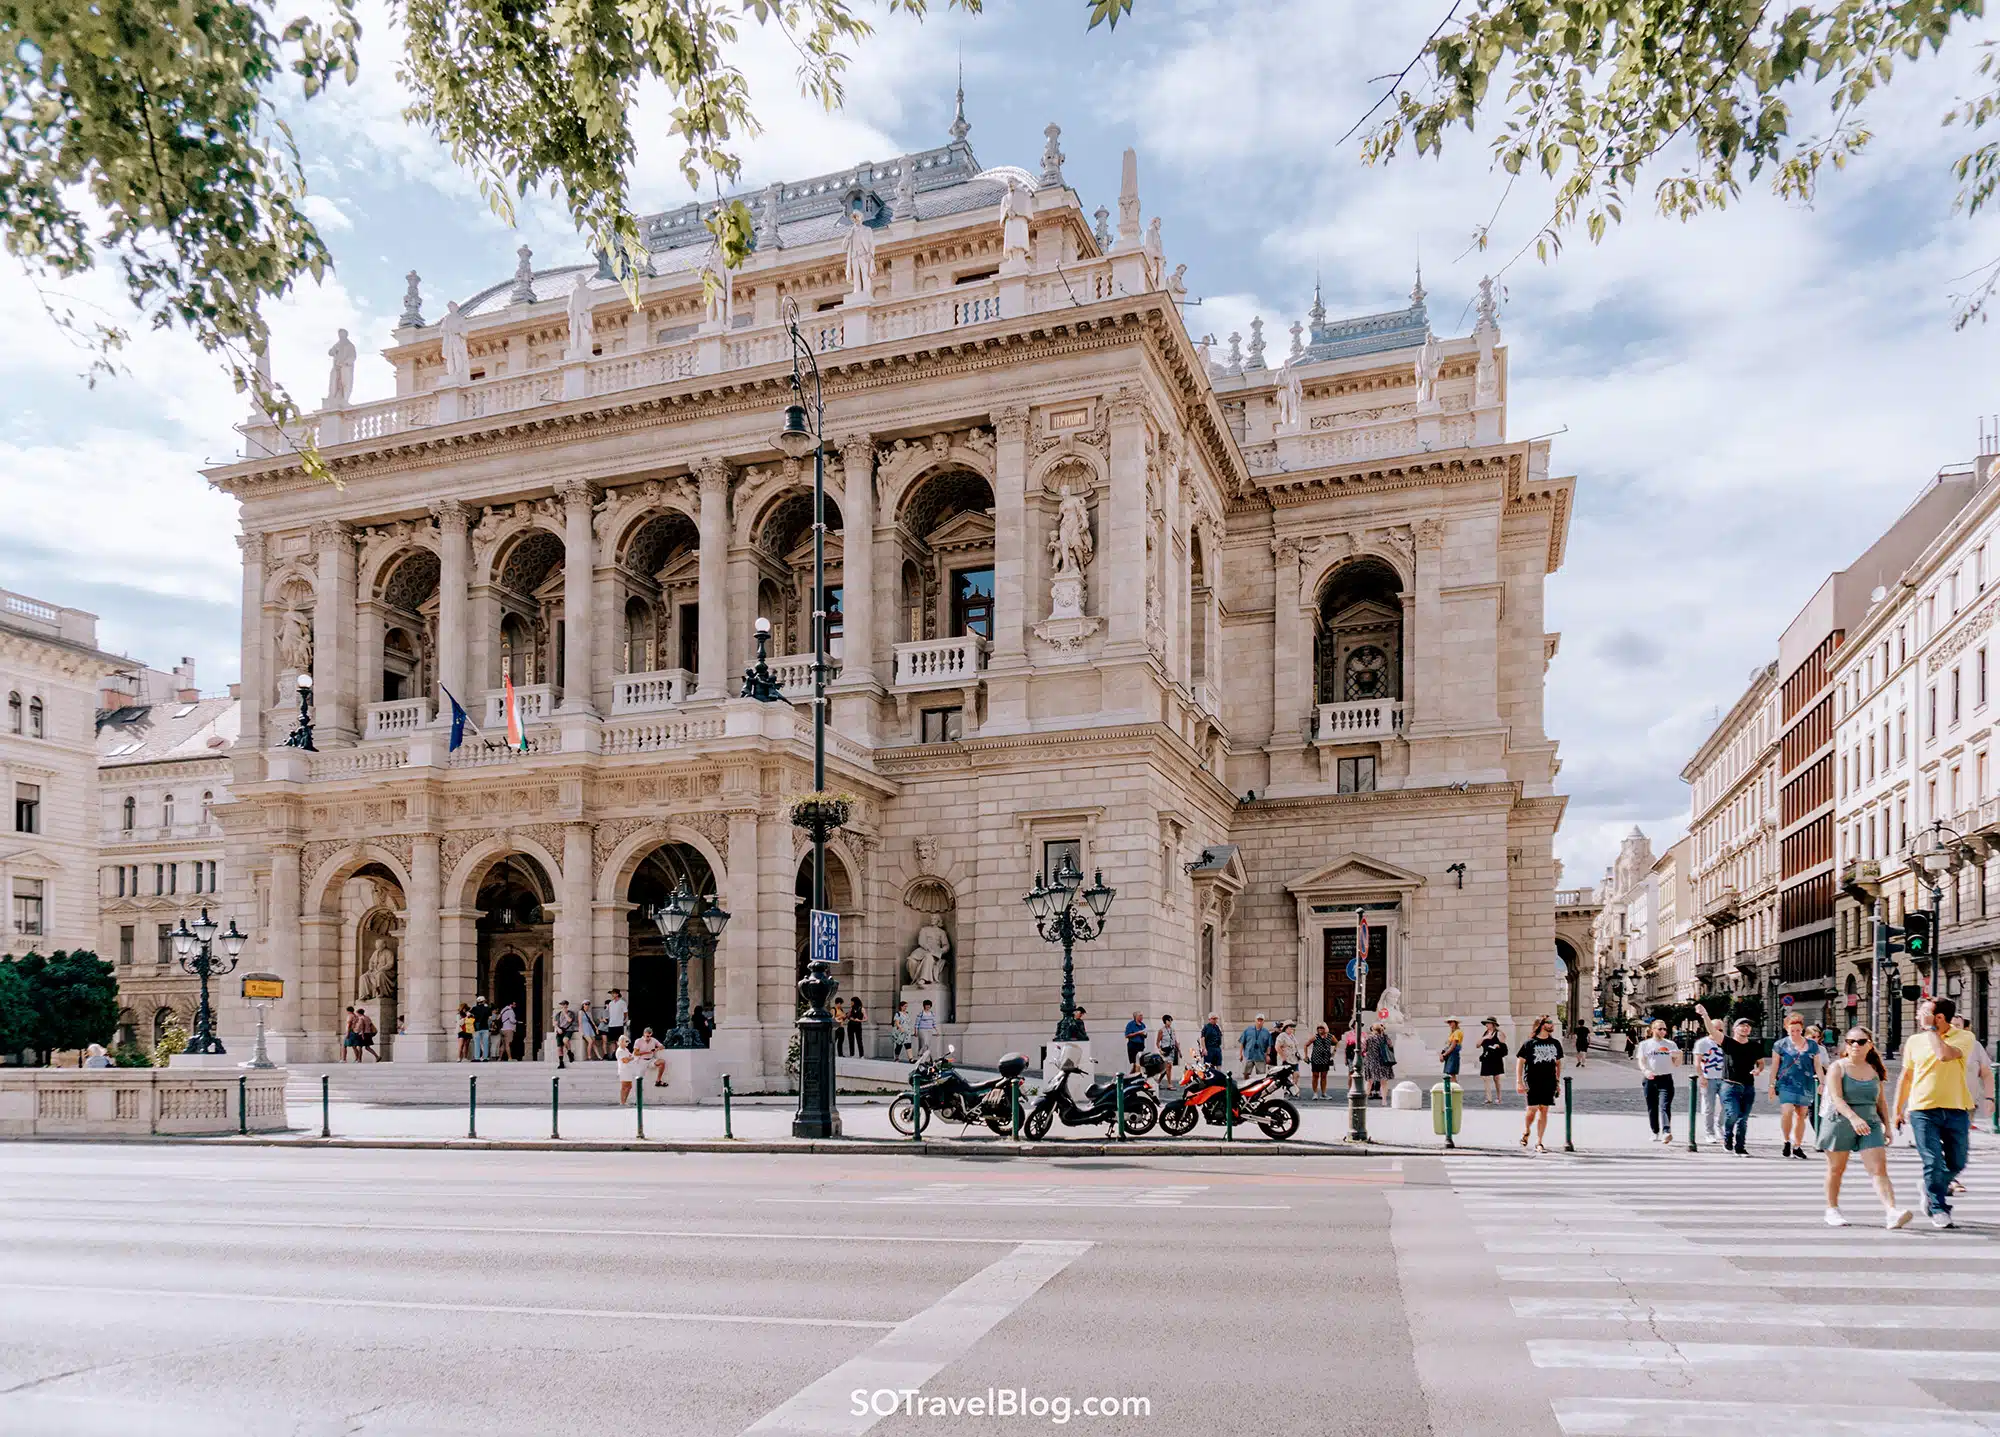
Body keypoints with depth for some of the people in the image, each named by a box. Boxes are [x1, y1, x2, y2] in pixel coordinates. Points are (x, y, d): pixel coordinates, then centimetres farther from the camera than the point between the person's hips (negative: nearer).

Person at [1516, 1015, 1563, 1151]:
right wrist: (1519, 1082, -9)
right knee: (1532, 1109, -8)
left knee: (1544, 1111, 2)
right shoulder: (1529, 1043, -3)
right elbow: (1520, 1062, -3)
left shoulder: (1555, 1044, 10)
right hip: (1532, 1082, -4)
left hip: (1549, 1083, 4)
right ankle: (1526, 1130, 22)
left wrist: (1558, 1081, 15)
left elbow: (1558, 1063, 19)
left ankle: (1539, 1142, 9)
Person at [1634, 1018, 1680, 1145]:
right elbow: (1641, 1061, 0)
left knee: (1665, 1106, -16)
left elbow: (1676, 1063, 11)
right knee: (1652, 1108, 7)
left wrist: (1678, 1056, -12)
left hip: (1666, 1079, -1)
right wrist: (1645, 1070, -21)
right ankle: (1656, 1132, 22)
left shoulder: (1670, 1044, 9)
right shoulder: (1645, 1044, 6)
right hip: (1650, 1079, 1)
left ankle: (1666, 1132, -27)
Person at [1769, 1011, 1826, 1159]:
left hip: (1806, 1085, 3)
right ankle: (1787, 1142, 0)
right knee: (1786, 1112, -17)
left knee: (1801, 1115, 6)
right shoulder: (1780, 1045, 2)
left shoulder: (1812, 1045, 8)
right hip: (1786, 1084, -2)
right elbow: (1774, 1066, 5)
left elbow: (1818, 1065, 12)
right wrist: (1772, 1085, 2)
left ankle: (1797, 1146, 16)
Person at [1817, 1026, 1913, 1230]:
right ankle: (1832, 1209, 22)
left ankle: (1891, 1212, -21)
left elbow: (1881, 1101, 17)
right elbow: (1836, 1097, -17)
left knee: (1879, 1168, -11)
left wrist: (1887, 1126, 12)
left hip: (1869, 1123, 3)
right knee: (1836, 1169, 9)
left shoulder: (1875, 1070, 10)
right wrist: (1854, 1117, -31)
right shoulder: (1838, 1067, -5)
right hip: (1839, 1121, -3)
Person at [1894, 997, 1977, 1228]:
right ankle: (1938, 1209, 4)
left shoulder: (1964, 1037, -2)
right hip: (1923, 1111, 1)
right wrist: (1898, 1109, 16)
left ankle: (1931, 1190, 34)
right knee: (1933, 1163, -7)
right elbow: (1906, 1076, 16)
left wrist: (1930, 1028, -13)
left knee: (1956, 1163, 9)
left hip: (1956, 1110, -1)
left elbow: (1944, 1054, -23)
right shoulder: (1915, 1041, 9)